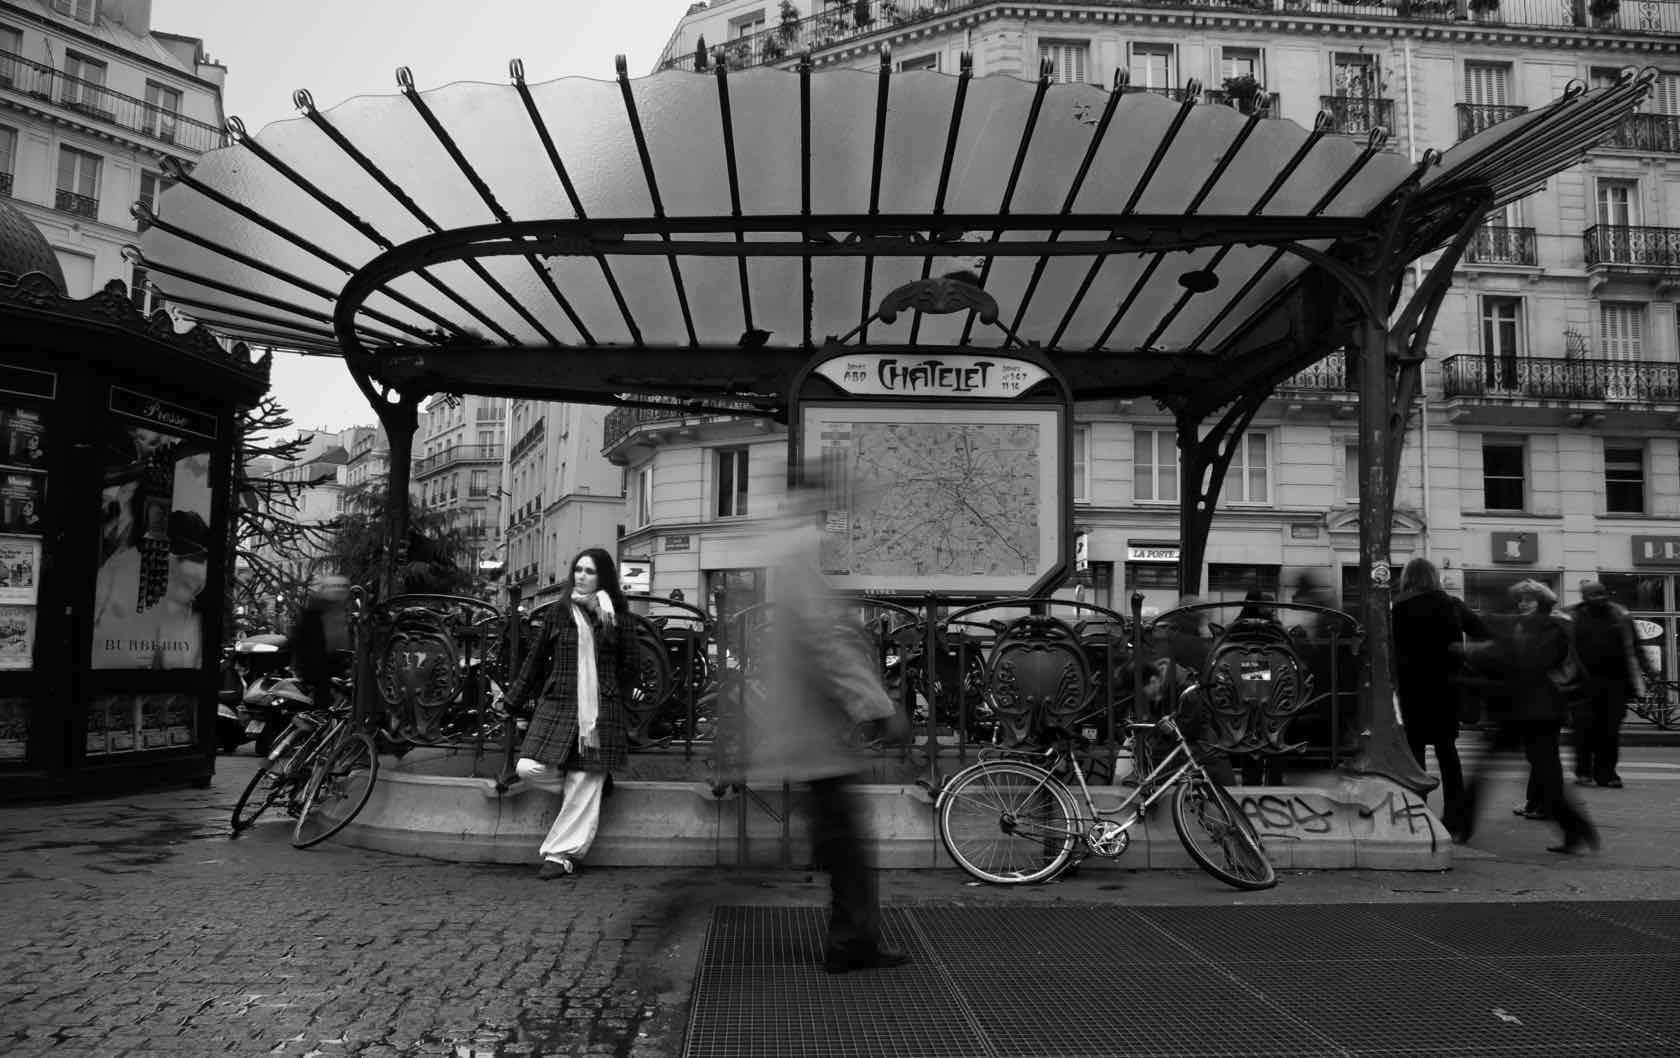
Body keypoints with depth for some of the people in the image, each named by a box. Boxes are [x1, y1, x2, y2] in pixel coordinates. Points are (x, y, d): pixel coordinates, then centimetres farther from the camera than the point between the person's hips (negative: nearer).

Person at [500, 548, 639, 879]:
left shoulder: (617, 617, 6)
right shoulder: (559, 612, 8)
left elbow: (628, 667, 12)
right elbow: (536, 659, 15)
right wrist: (511, 699, 18)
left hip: (600, 712, -1)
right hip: (557, 706, 1)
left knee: (586, 785, -3)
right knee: (529, 768, -14)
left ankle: (561, 854, 9)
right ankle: (579, 789, 14)